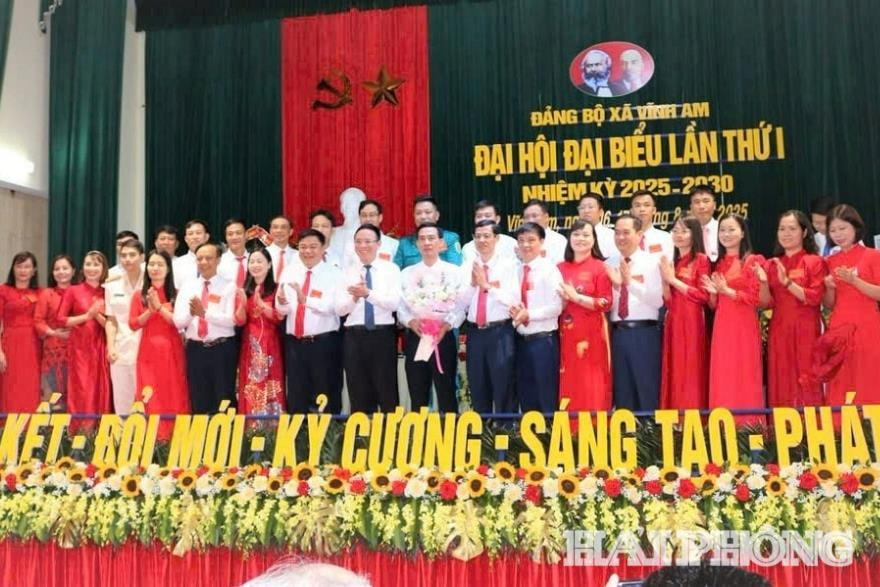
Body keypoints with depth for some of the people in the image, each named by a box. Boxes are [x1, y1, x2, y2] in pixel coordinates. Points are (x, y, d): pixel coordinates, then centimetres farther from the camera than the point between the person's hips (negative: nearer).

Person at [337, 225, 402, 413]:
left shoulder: (391, 269, 2)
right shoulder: (347, 272, 8)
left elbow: (394, 303, -11)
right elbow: (339, 309, 0)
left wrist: (368, 293, -25)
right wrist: (354, 297, -19)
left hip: (383, 335, -2)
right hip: (354, 337, 2)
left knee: (387, 390, 3)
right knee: (358, 392, 8)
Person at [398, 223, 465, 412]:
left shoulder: (454, 272, 5)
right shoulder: (407, 273, 11)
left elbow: (460, 306, -3)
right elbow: (401, 307, 5)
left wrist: (447, 325, -19)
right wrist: (411, 322, -14)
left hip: (444, 337, -2)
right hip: (415, 338, 2)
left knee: (446, 394, 2)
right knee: (417, 396, 8)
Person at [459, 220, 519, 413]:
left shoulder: (508, 264, -2)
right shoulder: (468, 266, 9)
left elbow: (514, 300, -12)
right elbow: (462, 302, 3)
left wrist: (487, 285, -15)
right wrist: (473, 283, -12)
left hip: (500, 332, -4)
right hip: (475, 332, 4)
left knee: (503, 389, 1)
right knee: (478, 390, 13)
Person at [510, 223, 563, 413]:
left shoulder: (549, 269, -7)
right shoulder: (516, 270, 8)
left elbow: (556, 307, -13)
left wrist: (529, 314, -21)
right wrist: (513, 312, -11)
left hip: (544, 340, -5)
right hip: (521, 340, 6)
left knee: (547, 396, 2)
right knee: (525, 395, 13)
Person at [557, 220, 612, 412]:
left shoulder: (599, 267, -2)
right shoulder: (560, 268, 9)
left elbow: (606, 303, -9)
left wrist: (575, 296, -15)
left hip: (591, 335, -4)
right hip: (566, 335, 4)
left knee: (592, 386, 0)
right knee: (568, 384, 7)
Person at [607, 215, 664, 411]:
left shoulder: (651, 262, 0)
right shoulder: (610, 265, 12)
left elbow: (657, 301, -11)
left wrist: (630, 282, -18)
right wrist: (615, 285, -7)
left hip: (644, 332, -4)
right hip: (618, 333, 4)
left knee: (647, 389, 1)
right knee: (622, 389, 10)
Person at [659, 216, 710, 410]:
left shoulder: (701, 260, -2)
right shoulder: (671, 262, 15)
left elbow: (704, 296, -11)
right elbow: (668, 302, 11)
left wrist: (673, 279, -10)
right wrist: (665, 279, -5)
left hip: (692, 323, -6)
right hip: (673, 323, 6)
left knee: (692, 373, -4)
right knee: (675, 373, 6)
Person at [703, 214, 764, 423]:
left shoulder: (754, 261, -3)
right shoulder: (718, 264, 15)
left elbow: (756, 298, -8)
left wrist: (727, 290, -14)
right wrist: (713, 292, -5)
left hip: (744, 327, -5)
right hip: (721, 328, 6)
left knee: (744, 379, -3)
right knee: (722, 380, 5)